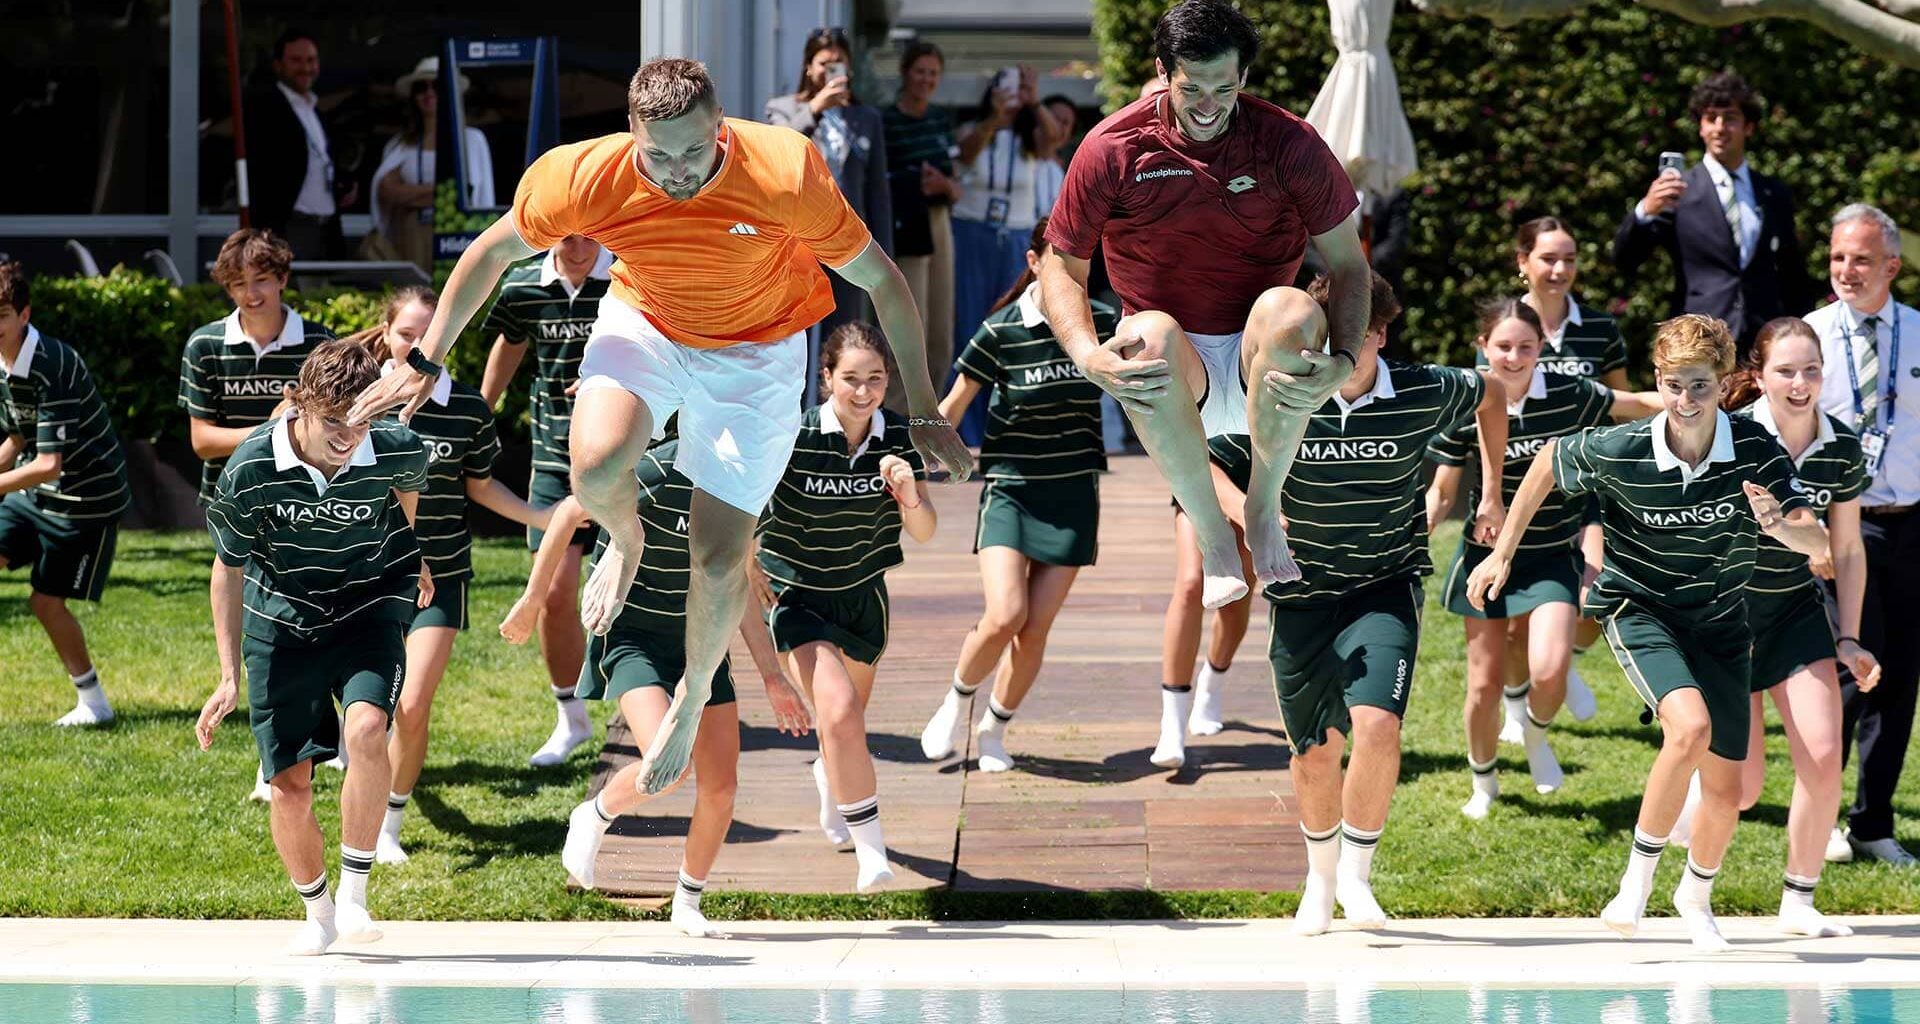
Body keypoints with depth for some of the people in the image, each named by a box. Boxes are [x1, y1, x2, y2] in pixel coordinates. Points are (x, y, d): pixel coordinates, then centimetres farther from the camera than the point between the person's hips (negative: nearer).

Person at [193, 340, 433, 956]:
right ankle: (317, 915, 24)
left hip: (370, 608, 0)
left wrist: (408, 564, 26)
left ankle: (354, 893, -14)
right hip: (283, 620, 0)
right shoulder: (249, 471, -23)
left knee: (366, 728, -29)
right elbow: (229, 568, -6)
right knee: (289, 785, -2)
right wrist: (229, 678, -7)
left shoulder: (397, 452, -21)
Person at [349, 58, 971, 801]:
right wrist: (426, 363, 0)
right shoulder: (585, 179, -28)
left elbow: (880, 280, -18)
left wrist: (924, 414, -12)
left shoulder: (783, 177, -33)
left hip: (757, 349, -1)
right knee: (596, 467, -30)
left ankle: (694, 698, 30)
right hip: (645, 323, 1)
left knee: (718, 560, -3)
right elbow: (494, 251, -7)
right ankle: (624, 544, 10)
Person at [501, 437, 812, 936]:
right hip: (633, 637, -7)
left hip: (700, 642, 7)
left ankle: (687, 904, 24)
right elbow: (569, 513, -11)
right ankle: (594, 817, 5)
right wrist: (532, 599, -6)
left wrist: (772, 675, 16)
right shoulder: (659, 472, -21)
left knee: (721, 786, 1)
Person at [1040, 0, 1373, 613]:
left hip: (1261, 369, 0)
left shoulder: (1288, 143, -5)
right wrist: (1089, 358, -20)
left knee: (1289, 308, -35)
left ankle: (1264, 505, -14)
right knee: (1149, 334, -36)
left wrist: (1344, 362, -21)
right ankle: (1214, 537, -21)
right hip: (1175, 378, 0)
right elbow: (1062, 267, 1)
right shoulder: (1112, 149, -5)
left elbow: (1348, 264, -1)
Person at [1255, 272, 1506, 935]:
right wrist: (1248, 513, -23)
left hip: (1386, 588, -1)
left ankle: (1357, 872, -1)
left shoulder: (1425, 395, -11)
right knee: (1314, 752, 9)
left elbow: (1491, 396, 11)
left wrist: (1493, 494, 14)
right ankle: (1321, 877, 36)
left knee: (1377, 724, -22)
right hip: (1302, 594, 1)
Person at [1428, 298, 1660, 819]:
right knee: (1485, 683, 4)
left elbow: (1638, 404, 4)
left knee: (1549, 672, -20)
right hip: (1487, 556, 1)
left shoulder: (1568, 395, -10)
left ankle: (1535, 735, 15)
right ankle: (1483, 782, 31)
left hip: (1552, 559, -1)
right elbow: (1442, 492, 1)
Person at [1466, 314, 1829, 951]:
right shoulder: (1620, 451, -19)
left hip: (1719, 622, 3)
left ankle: (1696, 897, 37)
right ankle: (1638, 874, -13)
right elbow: (1548, 463, 1)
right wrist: (1503, 553, 5)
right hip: (1637, 607, -3)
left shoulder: (1756, 451, -17)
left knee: (1724, 788, 6)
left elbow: (1817, 541, -18)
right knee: (1690, 728, -31)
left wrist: (1778, 523, -41)